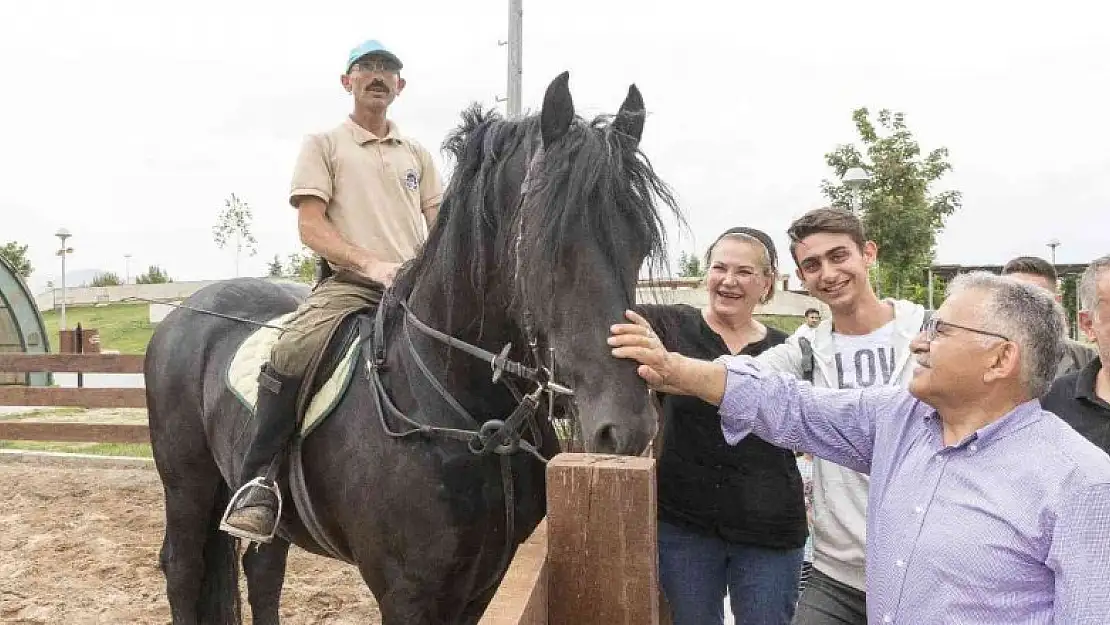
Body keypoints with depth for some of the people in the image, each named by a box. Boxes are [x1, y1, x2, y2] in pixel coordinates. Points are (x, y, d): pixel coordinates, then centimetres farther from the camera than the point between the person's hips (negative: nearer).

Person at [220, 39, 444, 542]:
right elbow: (311, 226, -1)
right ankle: (258, 481, -17)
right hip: (348, 283, -4)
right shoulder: (324, 144, 11)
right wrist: (372, 263, -17)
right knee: (291, 354, -31)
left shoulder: (417, 154, 23)